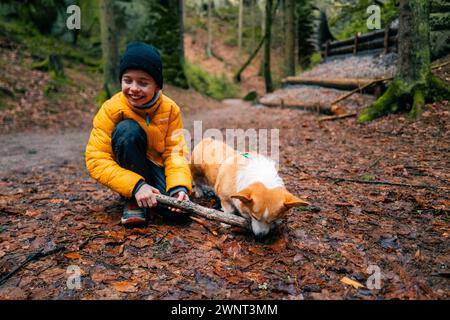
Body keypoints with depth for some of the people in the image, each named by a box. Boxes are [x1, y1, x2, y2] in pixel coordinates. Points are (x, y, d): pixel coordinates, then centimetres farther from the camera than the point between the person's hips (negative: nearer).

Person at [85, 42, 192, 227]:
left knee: (179, 211, -26)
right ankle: (135, 202, -16)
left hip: (156, 170, 2)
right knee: (128, 129, -32)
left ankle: (146, 199, 8)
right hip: (127, 172, -1)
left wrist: (180, 186, -33)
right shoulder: (111, 109, -19)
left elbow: (175, 152, -13)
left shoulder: (170, 109, -12)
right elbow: (96, 160, -22)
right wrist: (136, 185, -34)